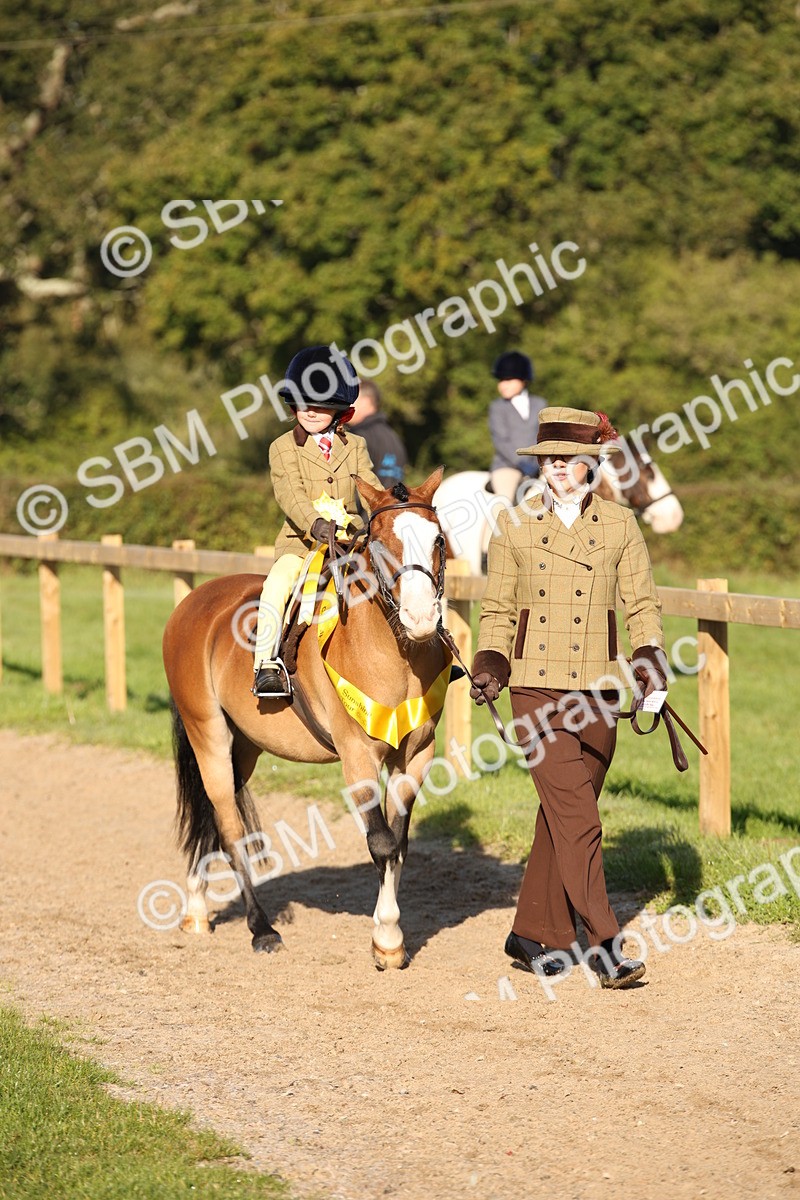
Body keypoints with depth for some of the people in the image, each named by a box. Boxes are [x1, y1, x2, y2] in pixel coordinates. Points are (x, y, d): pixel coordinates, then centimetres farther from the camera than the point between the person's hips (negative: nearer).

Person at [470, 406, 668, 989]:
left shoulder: (620, 525, 5)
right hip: (536, 685, -2)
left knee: (564, 815, 8)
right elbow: (498, 609, 8)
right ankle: (604, 943, -12)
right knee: (575, 813, -12)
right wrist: (491, 668, -6)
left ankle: (534, 934, 21)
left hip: (598, 689, 2)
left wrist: (651, 662, -10)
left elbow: (643, 604, 5)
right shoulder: (514, 525, 2)